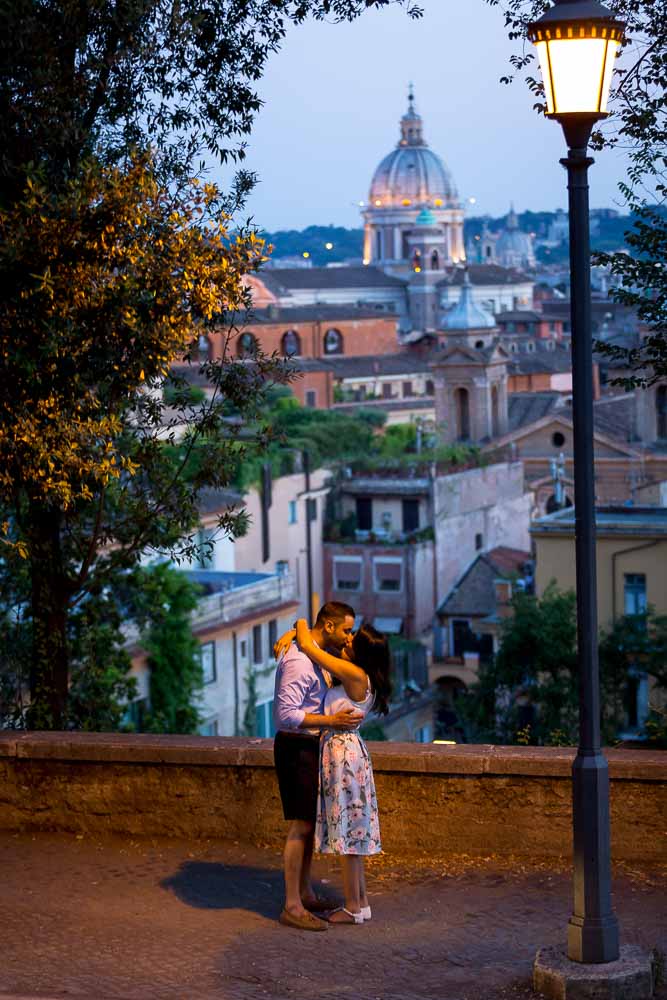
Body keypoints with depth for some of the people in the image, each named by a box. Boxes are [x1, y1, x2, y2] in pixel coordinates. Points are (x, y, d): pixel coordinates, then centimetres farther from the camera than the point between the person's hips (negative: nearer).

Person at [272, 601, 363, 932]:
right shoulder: (299, 662, -21)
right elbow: (286, 714, -27)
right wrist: (331, 721, -27)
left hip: (308, 746, 10)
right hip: (296, 747, -10)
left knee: (309, 823, 16)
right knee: (300, 826, -8)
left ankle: (305, 894, 26)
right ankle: (292, 907, -5)